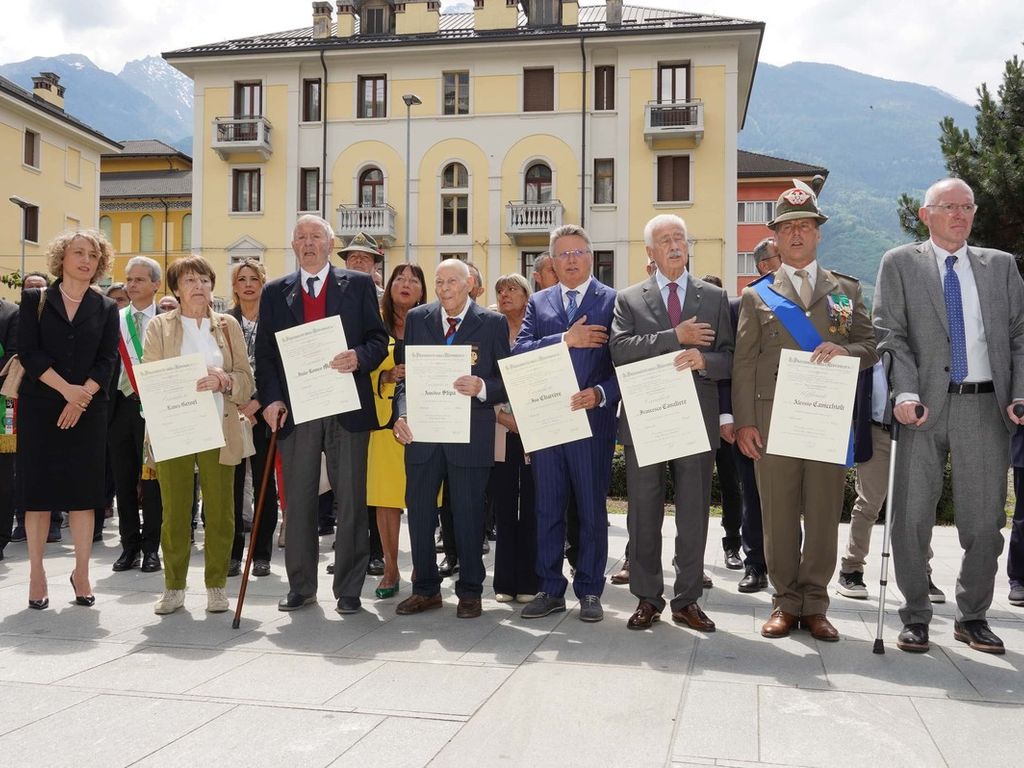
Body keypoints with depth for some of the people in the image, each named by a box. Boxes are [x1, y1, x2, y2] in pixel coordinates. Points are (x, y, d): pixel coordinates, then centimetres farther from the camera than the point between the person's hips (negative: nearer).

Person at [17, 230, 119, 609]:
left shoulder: (106, 308, 9)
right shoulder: (35, 300, 5)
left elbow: (107, 360, 1)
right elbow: (28, 352, -5)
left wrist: (82, 397, -13)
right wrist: (67, 389, -15)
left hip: (88, 410, 1)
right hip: (39, 407, -1)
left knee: (84, 491, 2)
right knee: (38, 489, 1)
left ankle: (81, 572, 9)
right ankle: (37, 574, 9)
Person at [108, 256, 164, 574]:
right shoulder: (113, 319, 10)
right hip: (120, 405, 3)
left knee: (152, 479, 2)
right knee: (124, 480, 7)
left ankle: (151, 548, 11)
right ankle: (129, 546, 17)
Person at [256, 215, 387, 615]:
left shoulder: (359, 285, 8)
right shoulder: (275, 292, 12)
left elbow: (379, 339, 4)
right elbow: (264, 353, 9)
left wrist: (359, 357, -18)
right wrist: (271, 398, -5)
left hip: (347, 407, -1)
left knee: (351, 501, 2)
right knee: (298, 502, 7)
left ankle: (349, 589, 12)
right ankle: (301, 586, 20)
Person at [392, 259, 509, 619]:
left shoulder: (493, 323, 1)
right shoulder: (417, 318, 9)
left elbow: (507, 381, 1)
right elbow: (405, 373, 9)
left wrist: (482, 388, -20)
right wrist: (401, 414, -6)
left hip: (470, 435, -3)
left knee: (469, 515, 5)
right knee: (419, 512, 8)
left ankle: (469, 592, 20)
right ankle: (425, 589, 23)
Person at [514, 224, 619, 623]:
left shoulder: (613, 301, 2)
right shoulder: (538, 303, 12)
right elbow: (519, 351, -2)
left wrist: (601, 394, -18)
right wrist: (565, 339, -13)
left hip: (594, 421, -3)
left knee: (593, 511, 6)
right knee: (547, 511, 9)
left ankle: (589, 591, 17)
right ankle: (550, 590, 20)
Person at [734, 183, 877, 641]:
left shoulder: (846, 290, 15)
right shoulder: (756, 296, 10)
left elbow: (870, 346, 11)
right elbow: (743, 363, 4)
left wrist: (843, 351, -12)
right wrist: (743, 422, -5)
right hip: (772, 419, -1)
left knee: (824, 514, 3)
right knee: (779, 515, 3)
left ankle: (815, 606, 15)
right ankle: (786, 603, 15)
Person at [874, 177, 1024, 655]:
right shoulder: (899, 264, 7)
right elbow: (890, 336, -2)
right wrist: (905, 393, -16)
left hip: (985, 407, 2)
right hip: (924, 407, -2)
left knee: (984, 520, 6)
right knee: (911, 518, 1)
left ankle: (973, 617, 21)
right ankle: (915, 617, 16)